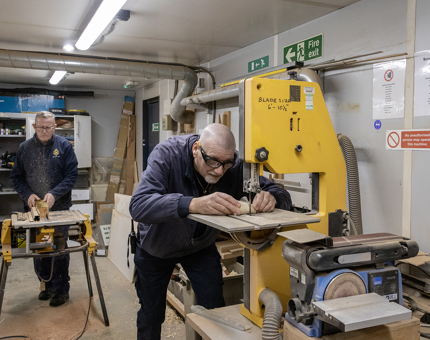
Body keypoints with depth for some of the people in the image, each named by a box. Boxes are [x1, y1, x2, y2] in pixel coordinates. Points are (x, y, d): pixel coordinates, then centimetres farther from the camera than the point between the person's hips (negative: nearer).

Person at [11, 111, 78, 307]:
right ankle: (46, 285, 29)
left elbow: (72, 175, -5)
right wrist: (27, 194, -10)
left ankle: (61, 289, 18)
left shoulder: (64, 145, -2)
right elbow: (16, 177, 8)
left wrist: (54, 194, -17)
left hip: (59, 208, -2)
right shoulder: (24, 148, 5)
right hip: (33, 209, 3)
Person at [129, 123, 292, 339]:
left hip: (201, 246, 2)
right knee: (151, 316, 13)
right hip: (156, 246, -1)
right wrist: (193, 204, -62)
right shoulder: (167, 154, -33)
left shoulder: (235, 166, -25)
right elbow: (138, 205, -46)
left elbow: (283, 197, -20)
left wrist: (270, 198, -46)